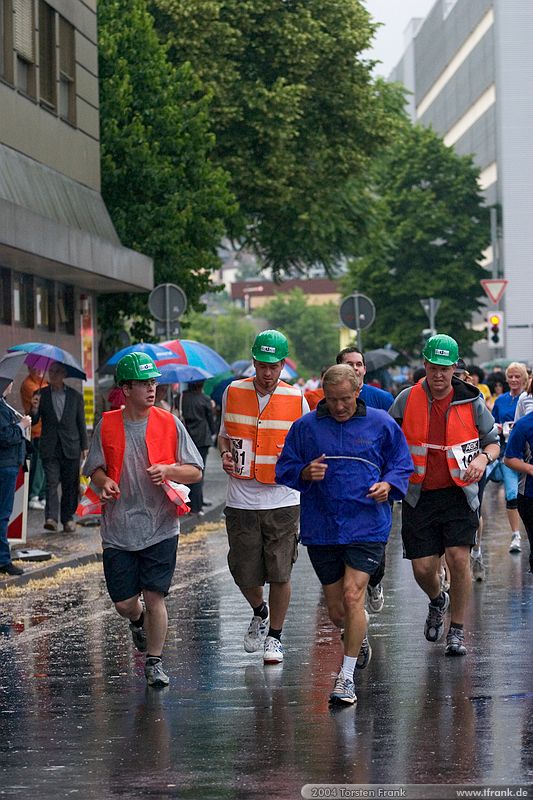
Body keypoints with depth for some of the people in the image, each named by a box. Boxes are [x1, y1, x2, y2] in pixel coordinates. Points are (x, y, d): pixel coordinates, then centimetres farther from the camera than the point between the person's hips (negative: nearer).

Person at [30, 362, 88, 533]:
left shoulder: (75, 396, 6)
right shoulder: (41, 395, 5)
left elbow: (81, 423, 9)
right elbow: (33, 421, 5)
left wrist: (84, 447, 7)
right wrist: (34, 409, -17)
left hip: (71, 448, 1)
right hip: (50, 448, -1)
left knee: (70, 485, 5)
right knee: (51, 482, -12)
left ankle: (68, 518, 16)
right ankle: (51, 518, -20)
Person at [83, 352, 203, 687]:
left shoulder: (169, 423, 0)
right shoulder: (107, 425, 2)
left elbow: (195, 472, 3)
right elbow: (95, 470, 10)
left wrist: (167, 470, -16)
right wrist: (104, 482, -12)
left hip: (161, 529, -1)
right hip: (119, 530, 1)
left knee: (154, 597, -4)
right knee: (123, 602, 4)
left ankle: (155, 662, 11)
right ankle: (138, 622, 40)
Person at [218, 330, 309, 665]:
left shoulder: (296, 399, -1)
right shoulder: (233, 392, 3)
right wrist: (225, 454, -2)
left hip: (283, 500, -1)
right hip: (241, 500, 2)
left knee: (280, 574, -2)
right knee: (244, 573, 4)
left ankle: (275, 636, 16)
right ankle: (260, 613, 36)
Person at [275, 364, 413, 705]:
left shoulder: (381, 424, 2)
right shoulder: (306, 427, 4)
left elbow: (402, 466, 10)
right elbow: (284, 469, 9)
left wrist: (388, 484, -11)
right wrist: (305, 473, -13)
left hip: (367, 526, -2)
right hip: (321, 530, 3)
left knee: (352, 597, -18)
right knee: (337, 611, 9)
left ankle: (346, 677, -9)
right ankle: (361, 637, 45)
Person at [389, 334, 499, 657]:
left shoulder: (471, 401, -2)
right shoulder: (407, 400, 0)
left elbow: (494, 442, 10)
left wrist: (483, 458, -13)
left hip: (459, 494, -1)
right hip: (419, 496, 1)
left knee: (459, 559, -15)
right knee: (423, 568, -1)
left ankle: (457, 632, 1)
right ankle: (438, 601, 37)